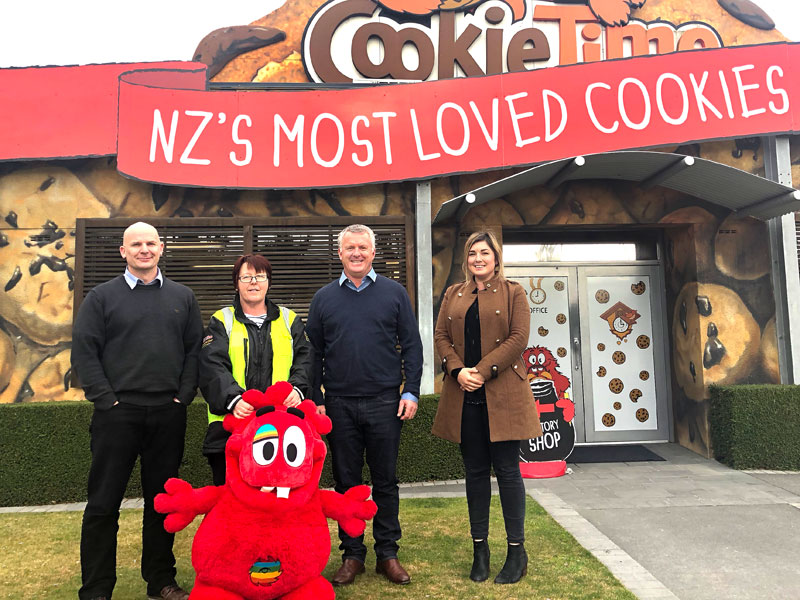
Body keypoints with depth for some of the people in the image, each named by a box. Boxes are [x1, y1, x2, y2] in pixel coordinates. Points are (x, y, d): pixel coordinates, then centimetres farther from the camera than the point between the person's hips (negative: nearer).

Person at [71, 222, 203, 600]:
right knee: (103, 503, 4)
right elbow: (84, 352, -1)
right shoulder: (102, 297, 4)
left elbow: (194, 350, 8)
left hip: (168, 414, 2)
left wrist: (184, 395, -1)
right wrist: (105, 398, -8)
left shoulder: (182, 297, 10)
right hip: (117, 413, -2)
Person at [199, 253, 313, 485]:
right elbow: (212, 366, -6)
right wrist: (233, 399, -23)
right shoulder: (222, 321, 8)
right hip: (231, 424, -1)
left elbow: (305, 359, 6)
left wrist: (297, 389, -15)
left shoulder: (289, 320, 14)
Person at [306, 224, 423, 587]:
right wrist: (315, 400, 2)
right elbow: (314, 353, 7)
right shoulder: (324, 298, 7)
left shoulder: (394, 293, 4)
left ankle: (387, 553, 23)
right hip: (339, 404, 1)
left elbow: (411, 345, 3)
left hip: (385, 403, -1)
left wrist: (411, 392, -5)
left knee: (385, 480, 8)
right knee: (346, 481, 10)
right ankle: (352, 554, 24)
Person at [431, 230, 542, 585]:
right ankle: (480, 548, 21)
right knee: (475, 471, 10)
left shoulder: (513, 293, 6)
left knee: (507, 470, 1)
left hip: (502, 393, -3)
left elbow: (518, 338, -5)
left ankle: (517, 551, 14)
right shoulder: (453, 295, 16)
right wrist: (457, 370, -10)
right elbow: (441, 336, 8)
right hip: (464, 396, 3)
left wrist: (483, 370, -14)